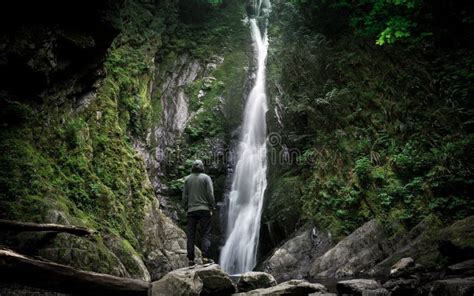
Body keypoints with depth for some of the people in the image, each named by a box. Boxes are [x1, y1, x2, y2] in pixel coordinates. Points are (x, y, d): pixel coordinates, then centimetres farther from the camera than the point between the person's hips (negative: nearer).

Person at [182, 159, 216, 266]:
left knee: (191, 236, 5)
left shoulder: (187, 179, 8)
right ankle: (206, 257, -10)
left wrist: (186, 208, 14)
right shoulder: (206, 178, 0)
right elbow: (210, 194, -6)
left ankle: (191, 259, 4)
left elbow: (184, 196, 7)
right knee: (206, 234, 0)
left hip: (191, 210, 3)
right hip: (204, 209, -2)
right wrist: (212, 207, 1)